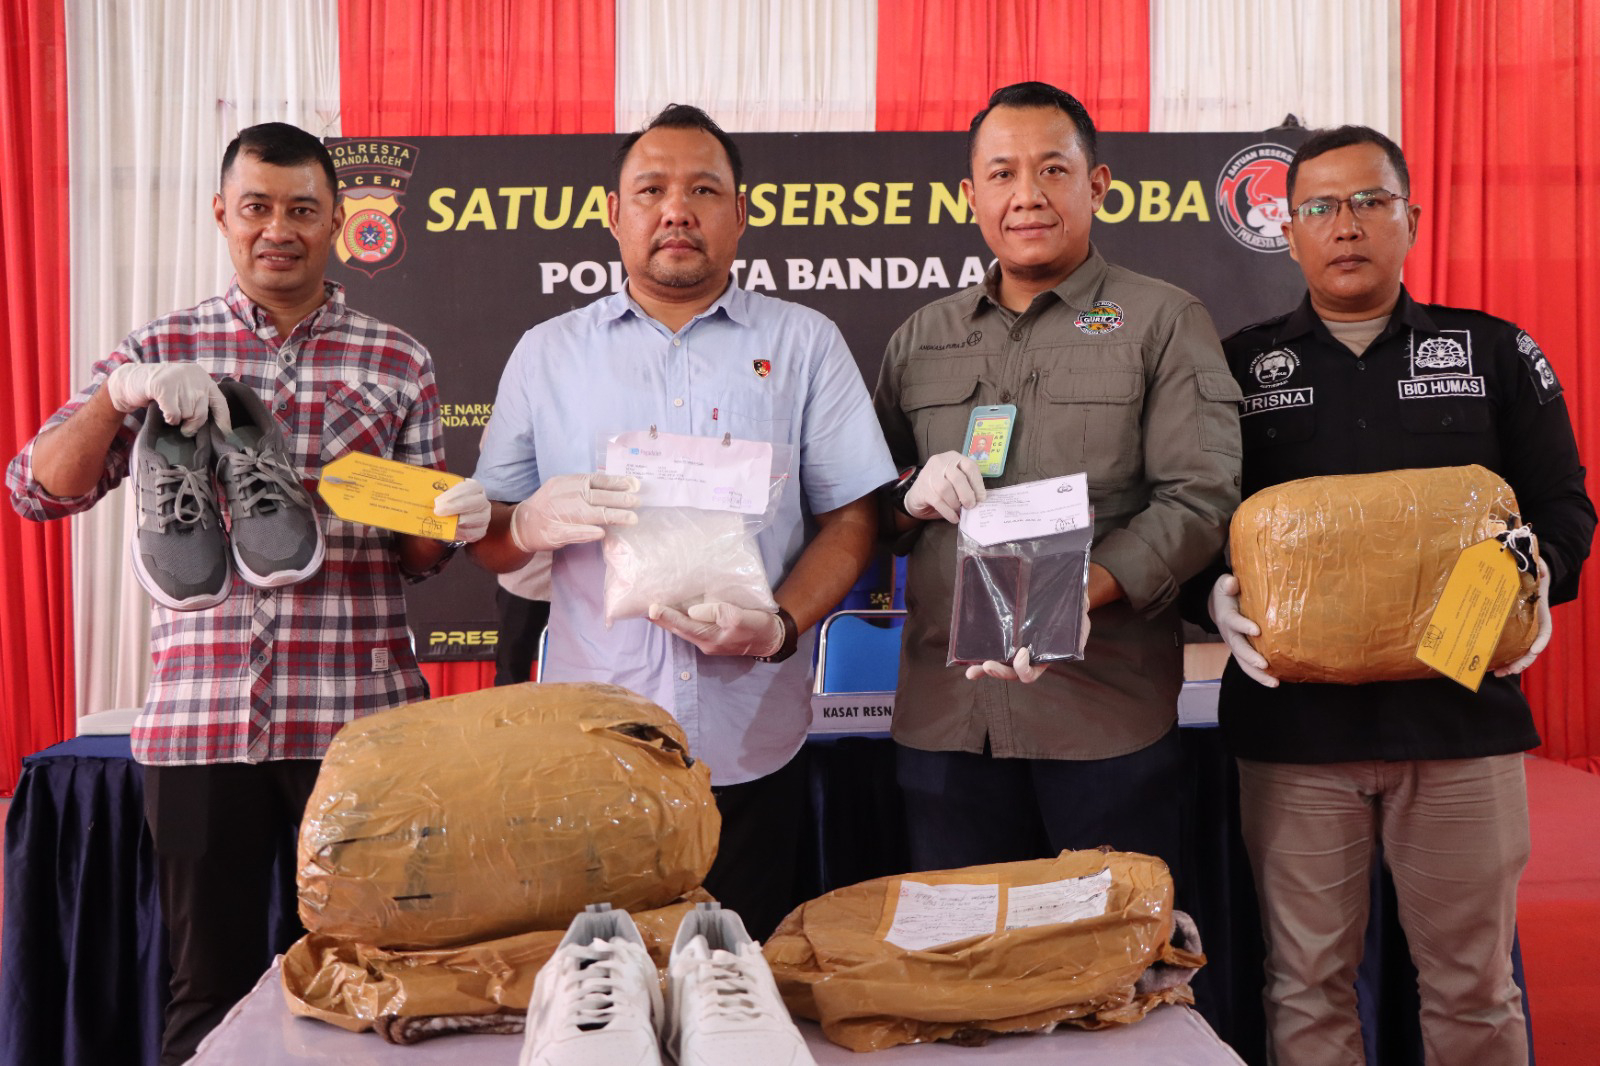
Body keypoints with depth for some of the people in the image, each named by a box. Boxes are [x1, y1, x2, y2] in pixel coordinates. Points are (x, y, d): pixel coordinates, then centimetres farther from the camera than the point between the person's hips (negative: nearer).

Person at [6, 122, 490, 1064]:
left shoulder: (397, 365, 7)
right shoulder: (162, 351, 9)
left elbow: (416, 555, 8)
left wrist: (455, 523, -15)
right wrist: (120, 395, -17)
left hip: (357, 715, 0)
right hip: (201, 715, 0)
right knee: (212, 983, 8)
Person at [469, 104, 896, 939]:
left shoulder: (804, 343, 7)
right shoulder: (546, 353, 10)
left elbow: (851, 518, 3)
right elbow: (486, 538, 11)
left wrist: (780, 626, -14)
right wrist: (534, 524, -12)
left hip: (750, 752, 0)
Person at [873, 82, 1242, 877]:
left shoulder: (1164, 322, 4)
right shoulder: (920, 340, 16)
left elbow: (1200, 495, -7)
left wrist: (1074, 597, -21)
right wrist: (913, 497, -6)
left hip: (1108, 718, -3)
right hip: (944, 718, 3)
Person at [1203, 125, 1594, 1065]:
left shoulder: (1496, 354, 9)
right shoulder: (1237, 368, 9)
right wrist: (1218, 593, -13)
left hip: (1462, 712, 1)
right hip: (1295, 720, 0)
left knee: (1473, 985, 10)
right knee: (1308, 986, 8)